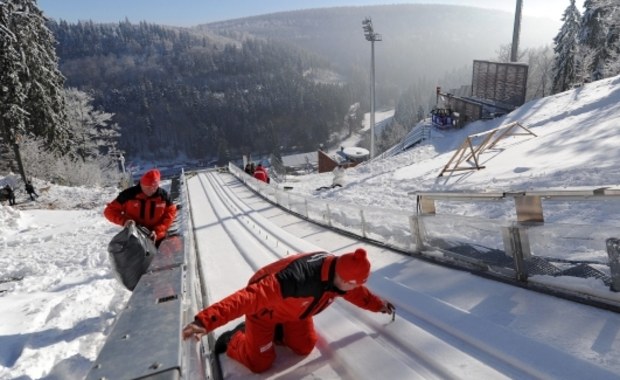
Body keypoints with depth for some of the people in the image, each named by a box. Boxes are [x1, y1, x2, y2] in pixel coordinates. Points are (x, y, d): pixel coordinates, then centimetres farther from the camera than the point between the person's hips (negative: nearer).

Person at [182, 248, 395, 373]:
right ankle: (231, 341, 23)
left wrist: (378, 305, 15)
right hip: (264, 309, -6)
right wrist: (205, 321, -57)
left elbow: (356, 292, 4)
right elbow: (248, 298, -51)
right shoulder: (297, 279, -48)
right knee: (260, 363, -3)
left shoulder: (340, 272, -22)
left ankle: (275, 332, 29)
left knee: (305, 347, 6)